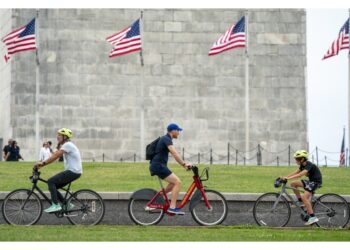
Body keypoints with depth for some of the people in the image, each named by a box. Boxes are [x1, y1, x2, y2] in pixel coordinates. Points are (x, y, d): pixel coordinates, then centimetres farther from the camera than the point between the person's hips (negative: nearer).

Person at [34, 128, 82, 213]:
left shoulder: (67, 145, -13)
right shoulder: (66, 146, 19)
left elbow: (55, 156, -22)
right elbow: (54, 156, 15)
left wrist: (42, 163, -24)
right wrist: (42, 164, 6)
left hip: (73, 172, -10)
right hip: (73, 172, 10)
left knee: (51, 181, -16)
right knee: (53, 186, 9)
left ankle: (55, 205, -19)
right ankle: (67, 205, 11)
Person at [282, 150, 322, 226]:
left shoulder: (309, 165, -23)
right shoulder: (302, 165, 6)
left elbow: (301, 174, -35)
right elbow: (296, 172, 7)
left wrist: (288, 178, -41)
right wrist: (285, 177, -5)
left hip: (316, 182, -9)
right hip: (310, 181, 9)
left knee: (304, 197, -25)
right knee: (293, 184, 2)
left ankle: (313, 217, -27)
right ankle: (300, 202, 9)